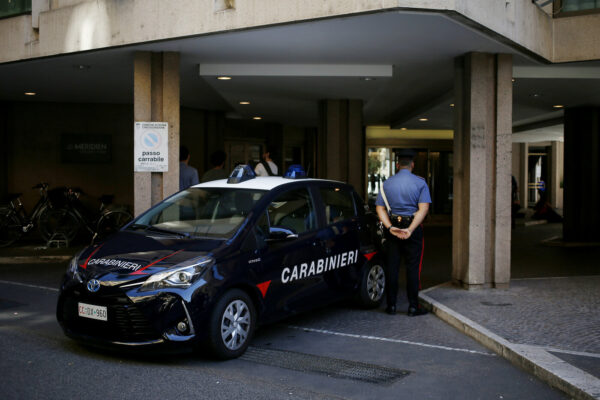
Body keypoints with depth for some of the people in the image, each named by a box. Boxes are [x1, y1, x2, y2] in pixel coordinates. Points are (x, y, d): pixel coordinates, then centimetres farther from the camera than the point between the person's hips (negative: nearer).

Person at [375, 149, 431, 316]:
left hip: (392, 228, 2)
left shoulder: (387, 183, 4)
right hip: (413, 228, -2)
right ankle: (413, 307, 5)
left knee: (391, 267, 7)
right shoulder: (420, 183, -3)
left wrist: (390, 227, -13)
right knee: (413, 267, 3)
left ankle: (391, 305, 11)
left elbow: (380, 208, -4)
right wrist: (410, 229, -20)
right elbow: (423, 209, -14)